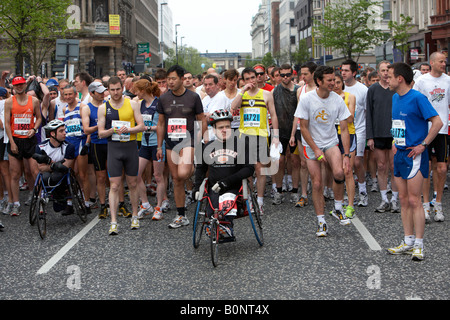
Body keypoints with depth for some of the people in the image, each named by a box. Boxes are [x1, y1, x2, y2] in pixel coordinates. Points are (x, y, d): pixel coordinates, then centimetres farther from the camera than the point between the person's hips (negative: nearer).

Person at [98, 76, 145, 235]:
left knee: (133, 184, 10)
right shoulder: (103, 108, 4)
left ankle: (135, 217, 25)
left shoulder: (132, 104, 4)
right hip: (114, 148, -1)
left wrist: (128, 129, -17)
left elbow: (142, 126, 1)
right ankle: (113, 222, -8)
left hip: (131, 146, 1)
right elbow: (100, 133, 4)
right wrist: (112, 131, -16)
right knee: (114, 186, -6)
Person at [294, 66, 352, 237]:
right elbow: (303, 127, -9)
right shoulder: (307, 99, -14)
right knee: (317, 183, -4)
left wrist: (346, 155, -11)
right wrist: (316, 150, -14)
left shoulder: (337, 99, -8)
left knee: (339, 173, -24)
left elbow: (344, 129, -5)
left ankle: (338, 209, -2)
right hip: (311, 145, -1)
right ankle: (321, 222, 10)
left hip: (331, 142, 1)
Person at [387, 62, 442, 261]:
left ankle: (419, 245, -1)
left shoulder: (417, 98, -13)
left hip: (414, 156, -8)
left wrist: (423, 145, -17)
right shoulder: (395, 98, 12)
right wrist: (396, 143, 12)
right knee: (404, 200, 10)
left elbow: (438, 122, -17)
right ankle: (408, 242, 16)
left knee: (414, 201, -7)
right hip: (400, 155, 8)